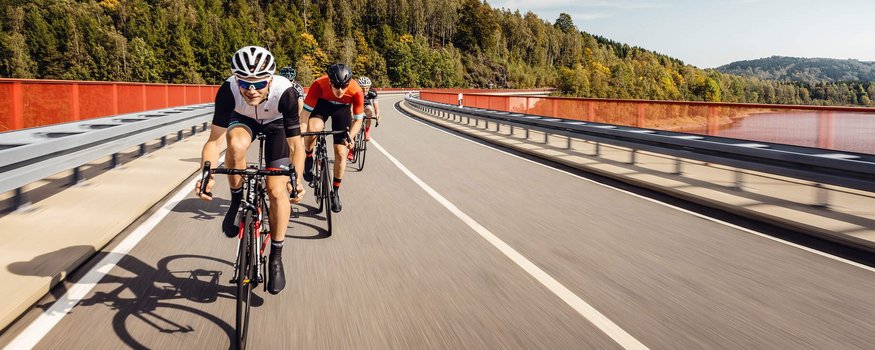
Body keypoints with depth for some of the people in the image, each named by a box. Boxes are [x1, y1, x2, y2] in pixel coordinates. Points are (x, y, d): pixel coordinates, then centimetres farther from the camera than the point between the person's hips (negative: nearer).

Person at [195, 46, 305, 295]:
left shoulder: (285, 93, -38)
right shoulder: (228, 90, -35)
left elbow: (296, 144, -34)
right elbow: (214, 139, -33)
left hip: (275, 125, -1)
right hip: (243, 120, 1)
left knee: (277, 190, -13)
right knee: (236, 144, -37)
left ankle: (276, 257, 5)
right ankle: (237, 201, -10)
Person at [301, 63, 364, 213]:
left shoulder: (356, 91, -34)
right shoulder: (319, 84, -37)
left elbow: (358, 120, -19)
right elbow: (305, 113, -30)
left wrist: (349, 137, -33)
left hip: (342, 108, 1)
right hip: (323, 104, -1)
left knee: (341, 153, -5)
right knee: (313, 127, -35)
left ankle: (335, 192, 14)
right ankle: (308, 159, -4)